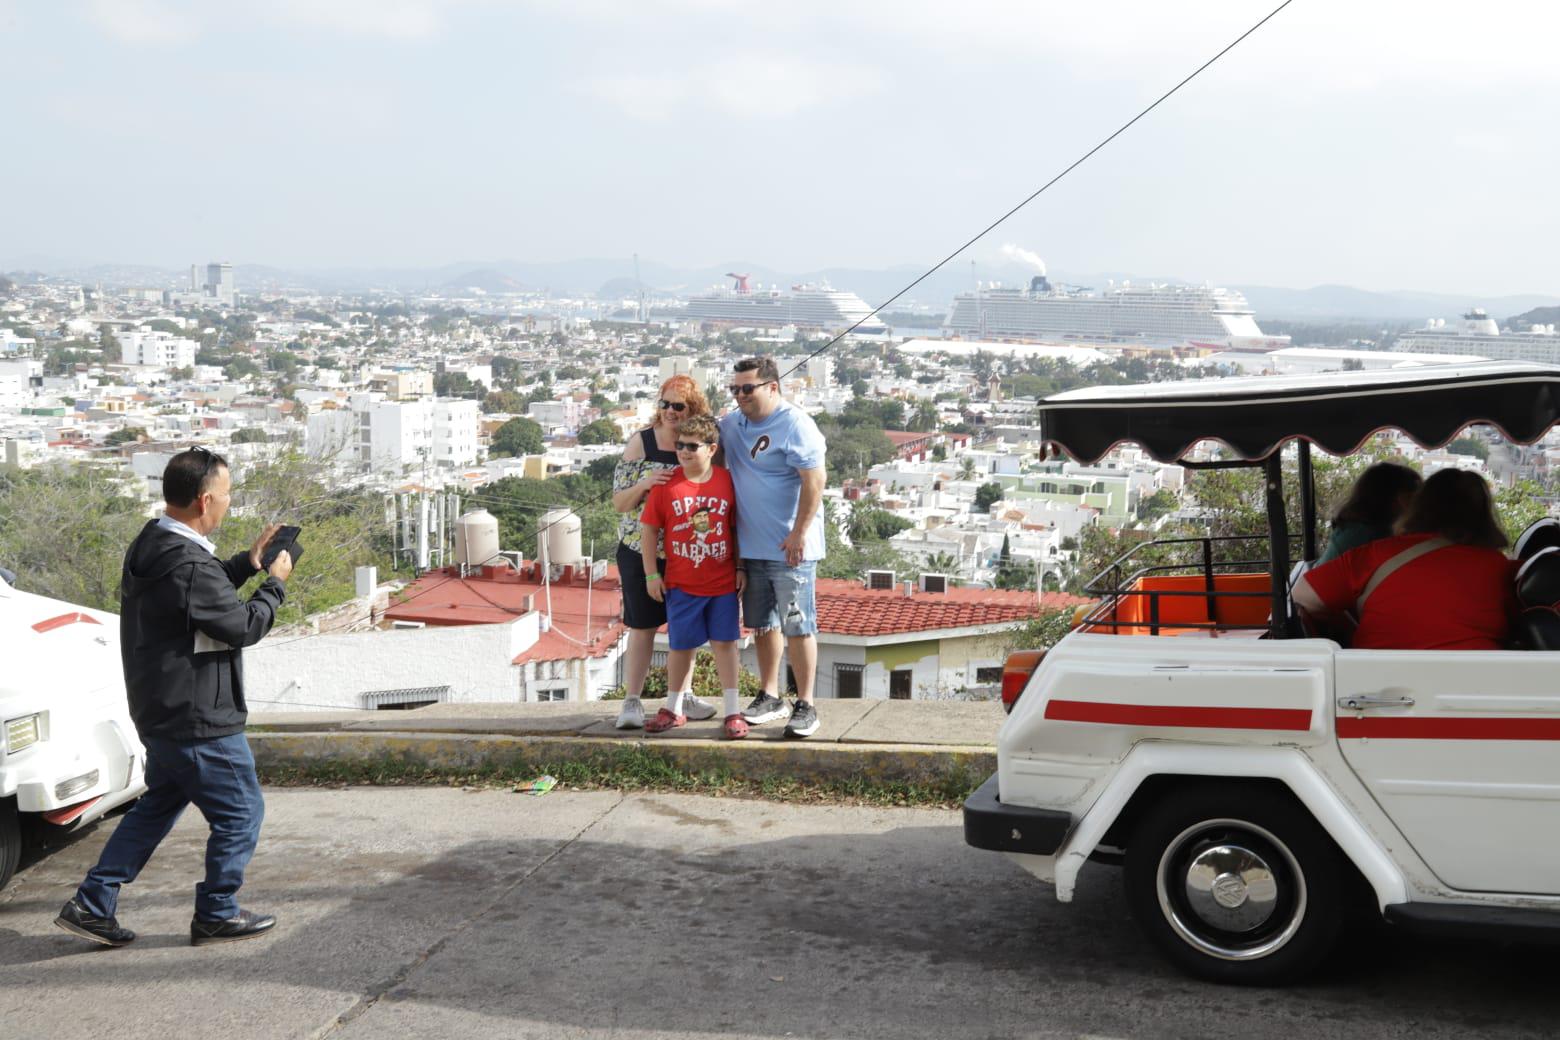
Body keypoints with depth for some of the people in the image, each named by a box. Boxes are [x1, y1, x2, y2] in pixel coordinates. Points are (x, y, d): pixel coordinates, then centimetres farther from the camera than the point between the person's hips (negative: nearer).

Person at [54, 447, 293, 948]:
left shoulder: (150, 545, 6)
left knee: (158, 805, 22)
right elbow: (244, 626, -19)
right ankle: (217, 915, 18)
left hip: (161, 713, 10)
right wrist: (275, 582, -4)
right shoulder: (189, 564, -27)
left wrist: (247, 562, 11)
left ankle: (91, 905, 22)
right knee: (240, 814, 6)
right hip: (198, 719, -10)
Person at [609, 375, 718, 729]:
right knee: (643, 627, 1)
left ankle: (681, 695, 25)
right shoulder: (641, 442, -6)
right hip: (641, 551, -2)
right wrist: (645, 484, -22)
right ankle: (632, 702, 8)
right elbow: (619, 501, -4)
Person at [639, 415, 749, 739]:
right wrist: (651, 574, -3)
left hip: (723, 582, 0)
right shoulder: (666, 485, -5)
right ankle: (673, 709, 23)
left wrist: (741, 568, 4)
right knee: (681, 645, 9)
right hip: (680, 584, 0)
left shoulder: (727, 481, -2)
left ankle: (733, 712, 9)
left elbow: (737, 528, 6)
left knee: (725, 643, 3)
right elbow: (649, 530, 0)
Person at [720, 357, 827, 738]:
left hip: (789, 547, -8)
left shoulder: (795, 425, -14)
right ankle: (770, 697, 28)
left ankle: (805, 706, 4)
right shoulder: (732, 423, 10)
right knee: (762, 624, 16)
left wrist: (799, 534, -21)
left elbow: (814, 481, -18)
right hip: (750, 546, 8)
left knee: (797, 625, -3)